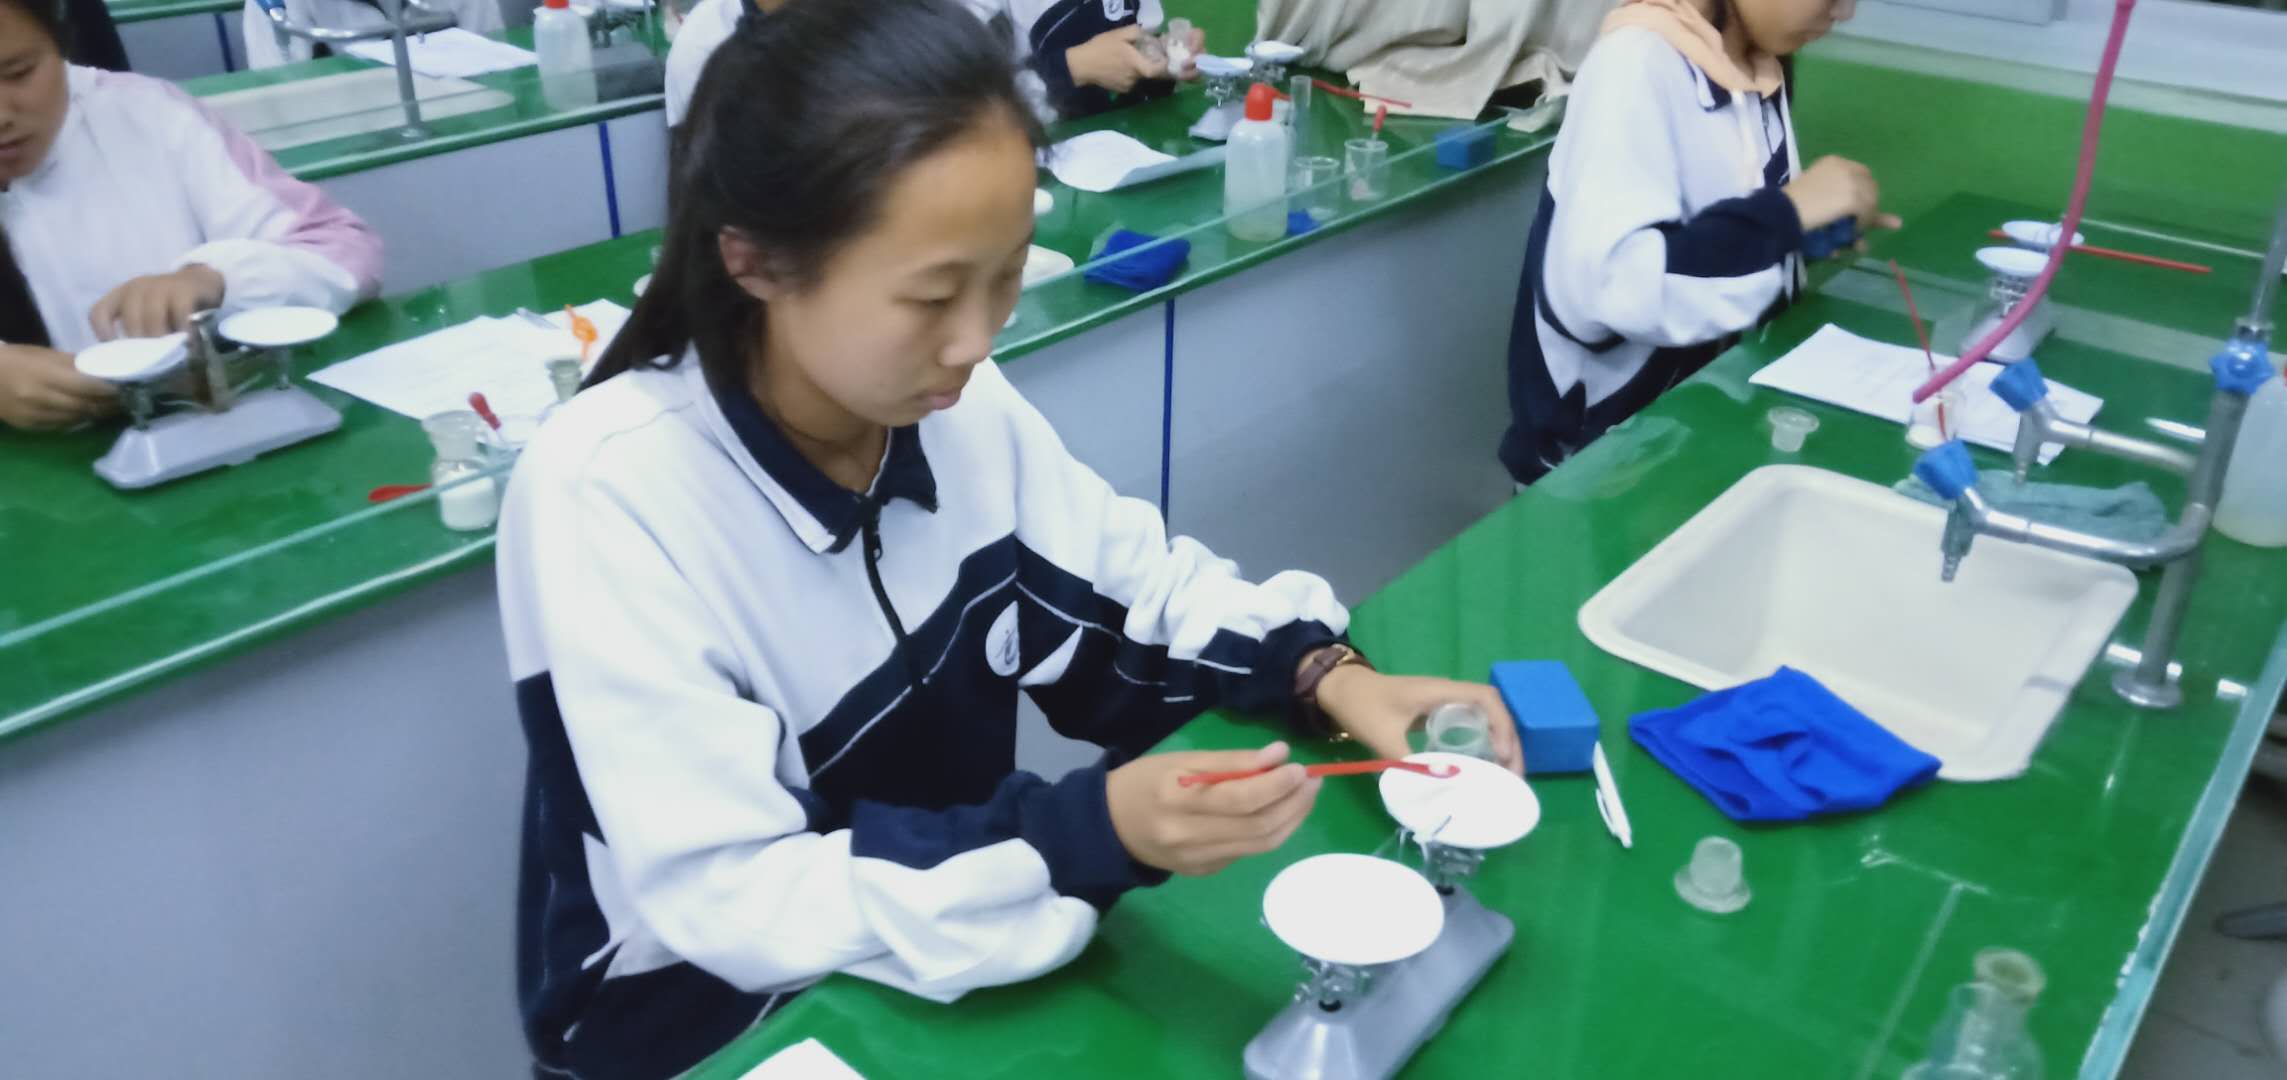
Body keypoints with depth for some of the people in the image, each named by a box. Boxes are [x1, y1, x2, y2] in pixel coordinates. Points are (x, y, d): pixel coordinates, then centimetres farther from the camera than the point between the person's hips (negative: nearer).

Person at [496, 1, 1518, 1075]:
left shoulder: (957, 405, -10)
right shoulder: (603, 493, -26)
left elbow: (1136, 591, 3)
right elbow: (731, 898, -27)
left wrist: (1326, 674, -14)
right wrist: (1088, 833, -35)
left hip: (949, 968, 5)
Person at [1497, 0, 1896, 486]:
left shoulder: (1761, 68, 4)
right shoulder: (1640, 60, -19)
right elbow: (1597, 287, -32)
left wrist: (1812, 239, -1)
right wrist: (1786, 215, -24)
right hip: (1607, 447, -8)